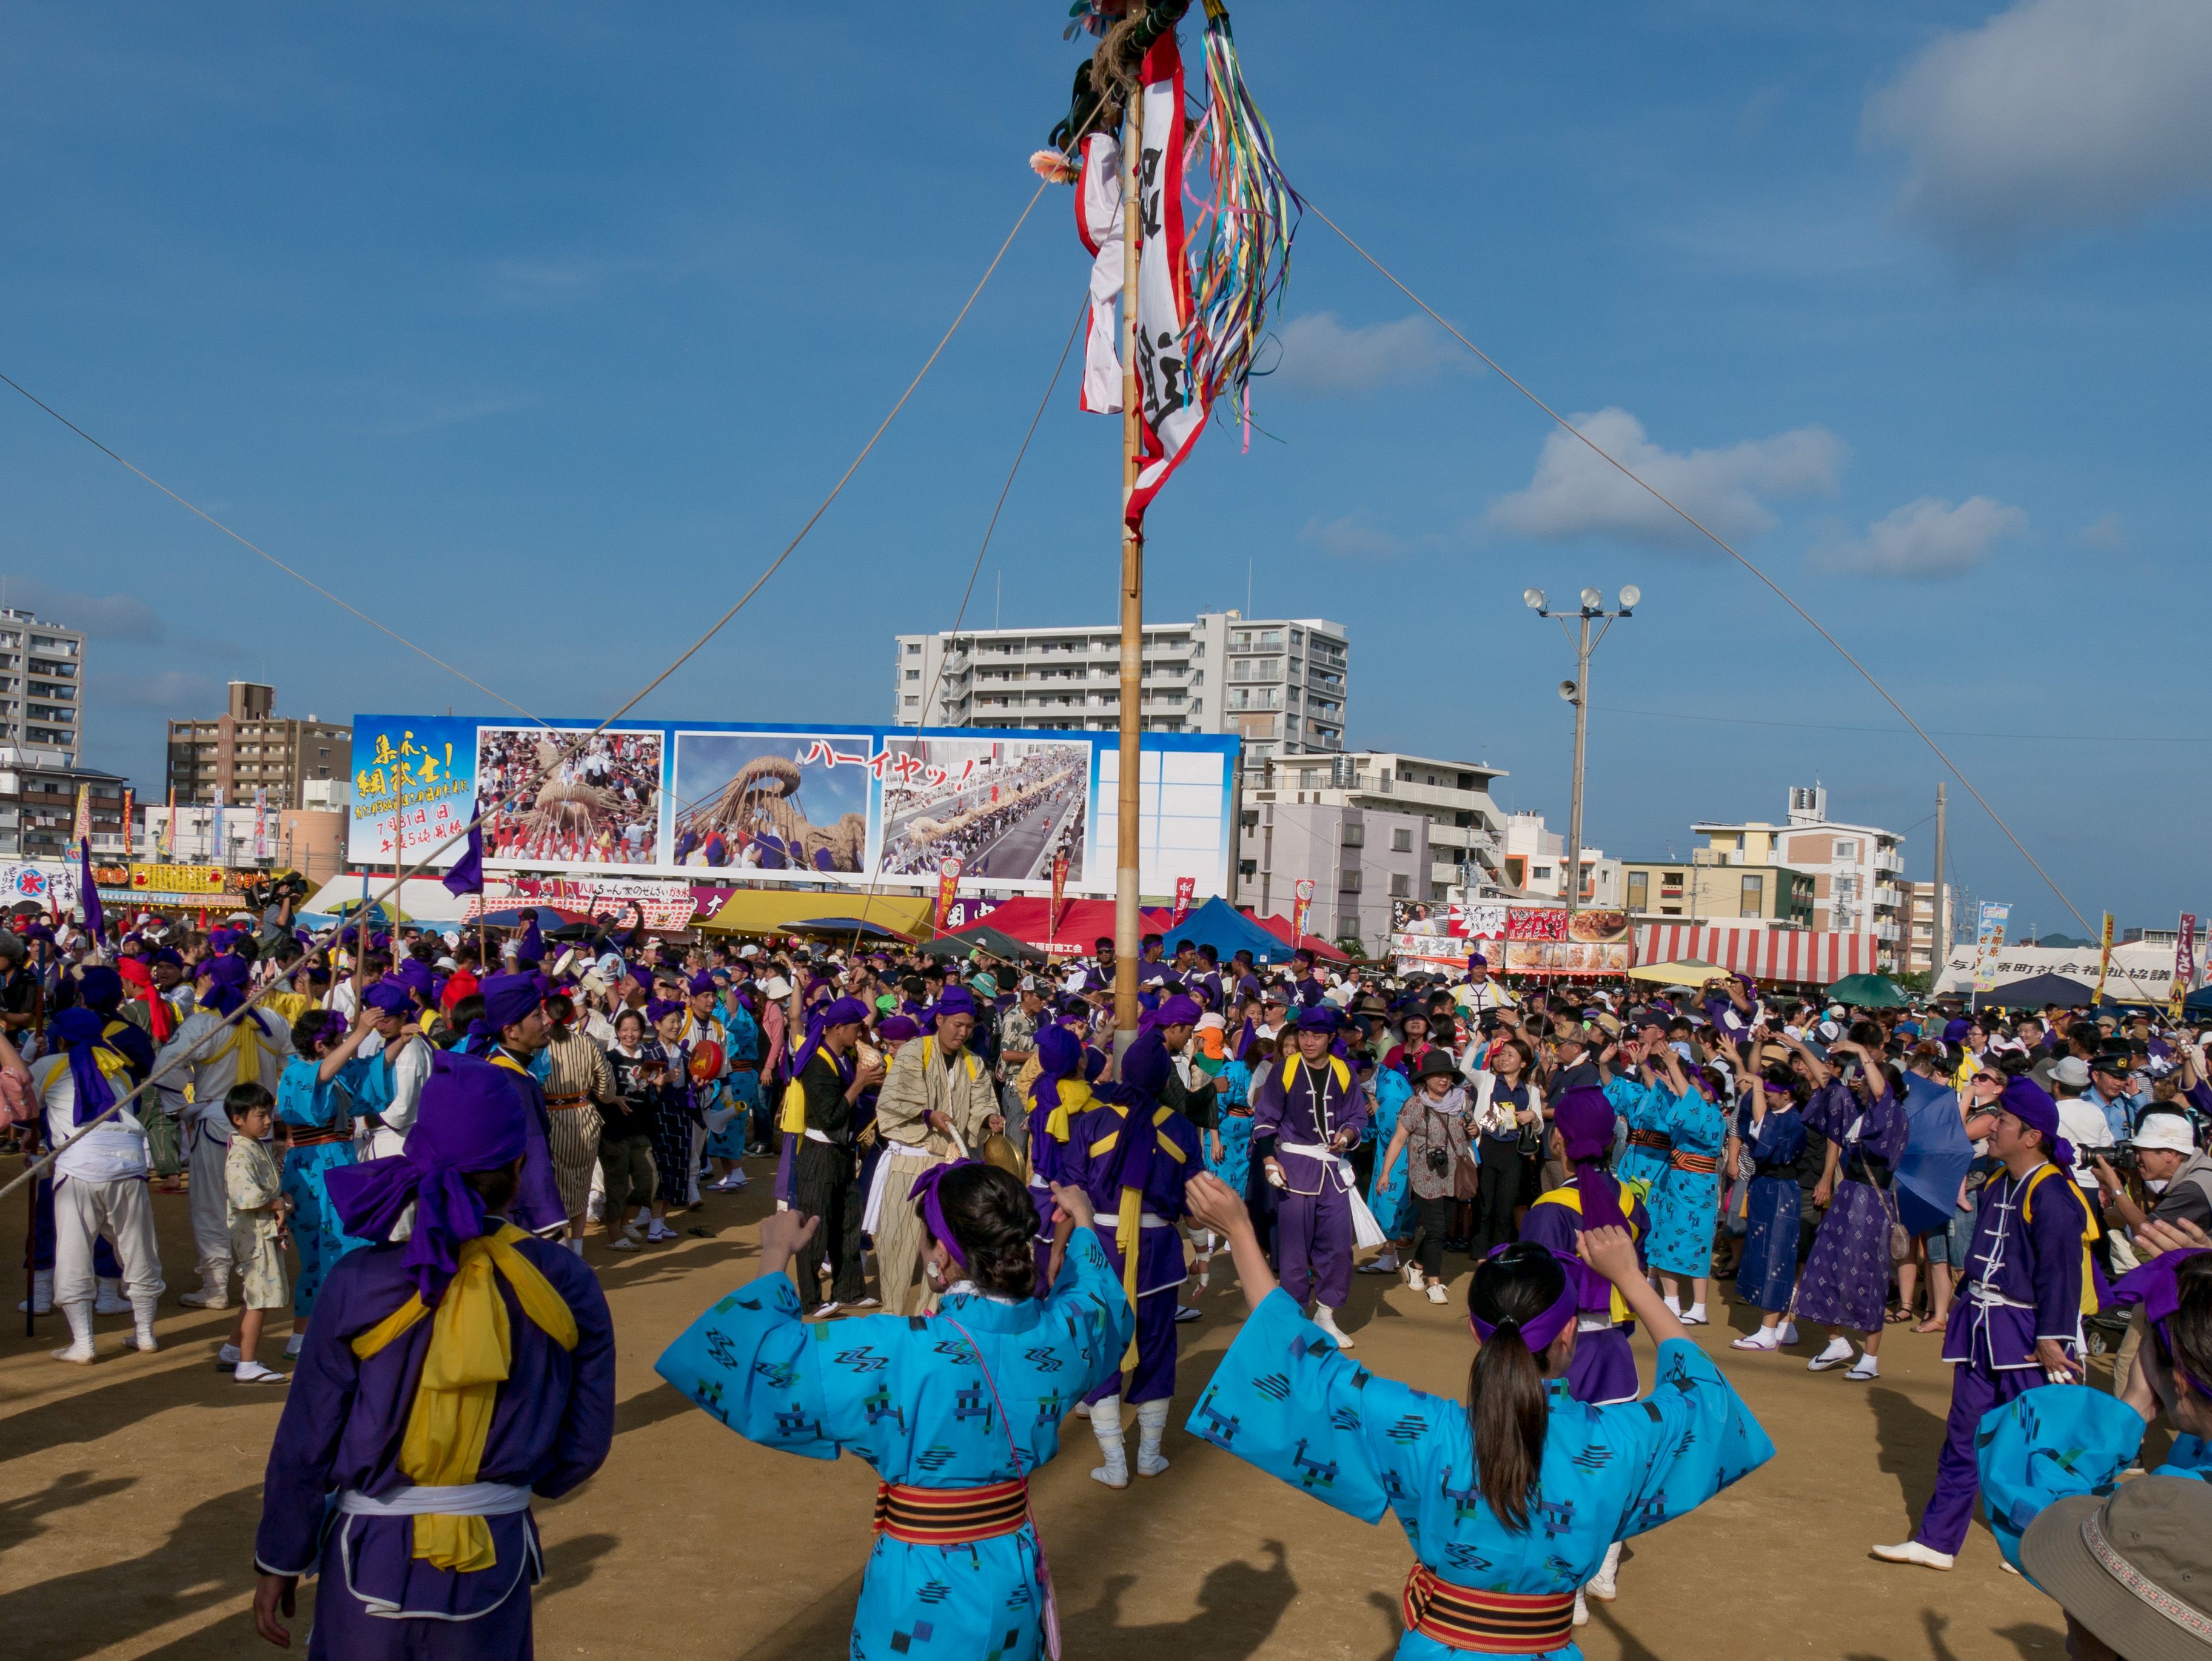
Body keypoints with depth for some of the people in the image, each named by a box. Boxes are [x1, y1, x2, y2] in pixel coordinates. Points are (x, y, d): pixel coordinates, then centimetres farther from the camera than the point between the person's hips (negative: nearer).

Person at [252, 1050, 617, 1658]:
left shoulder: (359, 1285, -14)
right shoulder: (569, 1288, -10)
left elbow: (305, 1445, -7)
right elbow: (585, 1446, -2)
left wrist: (279, 1562, 7)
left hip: (372, 1561, 0)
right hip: (495, 1563, 1)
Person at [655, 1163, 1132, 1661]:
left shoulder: (902, 1352, -29)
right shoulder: (1057, 1334, -12)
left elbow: (759, 1361, -22)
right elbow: (1104, 1307, 14)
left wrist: (776, 1257, -9)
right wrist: (1083, 1225, 29)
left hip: (925, 1591, -4)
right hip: (1015, 1579, 5)